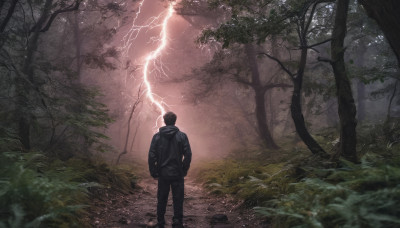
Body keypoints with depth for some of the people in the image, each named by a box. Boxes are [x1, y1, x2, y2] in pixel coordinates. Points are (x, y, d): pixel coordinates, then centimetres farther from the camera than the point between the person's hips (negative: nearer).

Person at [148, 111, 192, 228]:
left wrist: (153, 173, 2)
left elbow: (151, 156, -5)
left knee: (161, 199, 13)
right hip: (177, 174, -1)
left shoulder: (157, 136, -1)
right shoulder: (182, 136, -4)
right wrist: (184, 170, 3)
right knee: (178, 199, 6)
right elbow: (188, 155, -7)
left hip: (163, 174, 2)